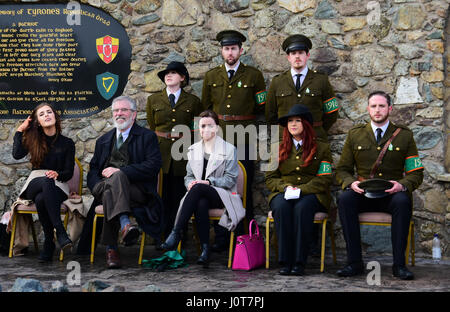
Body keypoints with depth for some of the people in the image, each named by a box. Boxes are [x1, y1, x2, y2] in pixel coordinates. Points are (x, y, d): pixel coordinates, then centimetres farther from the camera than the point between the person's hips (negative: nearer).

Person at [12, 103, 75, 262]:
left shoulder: (67, 143, 10)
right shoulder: (34, 140, 14)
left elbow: (69, 173, 4)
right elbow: (17, 154, -6)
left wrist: (57, 174, -18)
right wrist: (20, 130, 4)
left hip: (58, 186, -1)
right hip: (34, 185, 1)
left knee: (41, 200, -37)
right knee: (47, 181, -38)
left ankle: (49, 243, -28)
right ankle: (60, 232, -44)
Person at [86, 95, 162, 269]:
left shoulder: (147, 136, 13)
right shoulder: (104, 140, 29)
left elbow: (153, 165, -4)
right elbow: (93, 169, 22)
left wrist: (120, 171, -13)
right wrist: (97, 186, -3)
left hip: (136, 189, -3)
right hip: (104, 187, 3)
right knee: (109, 191, -34)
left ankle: (111, 249, -42)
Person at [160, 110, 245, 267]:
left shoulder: (229, 149, 5)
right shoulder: (193, 150, 19)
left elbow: (230, 179, -2)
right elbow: (188, 176, 20)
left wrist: (208, 182, -16)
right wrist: (190, 183, -6)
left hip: (221, 195, -3)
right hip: (199, 195, 3)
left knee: (198, 188, -36)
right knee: (201, 204, -37)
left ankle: (176, 233, -39)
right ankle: (205, 249, -39)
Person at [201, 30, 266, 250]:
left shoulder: (254, 75, 4)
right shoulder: (211, 77, 11)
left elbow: (261, 107, 9)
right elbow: (205, 107, 20)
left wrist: (243, 115, 9)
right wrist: (217, 119, 11)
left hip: (244, 140, -2)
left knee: (244, 189, 2)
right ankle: (221, 238, 12)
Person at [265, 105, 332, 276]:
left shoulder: (322, 147, 10)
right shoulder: (279, 148, 18)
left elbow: (324, 179, 0)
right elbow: (270, 179, 13)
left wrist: (300, 190, -14)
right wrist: (285, 187, -9)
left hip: (311, 194, -2)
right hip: (283, 193, 2)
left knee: (302, 207, -36)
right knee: (281, 207, -33)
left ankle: (299, 262, -33)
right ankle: (285, 261, -31)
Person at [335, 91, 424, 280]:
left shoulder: (404, 135, 7)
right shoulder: (355, 135, 11)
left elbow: (416, 173, 4)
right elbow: (342, 170, 11)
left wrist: (402, 185, -18)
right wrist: (351, 183, -13)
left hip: (391, 195, -1)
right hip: (363, 194, 1)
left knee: (403, 201, -35)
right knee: (345, 199, -31)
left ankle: (399, 264, -28)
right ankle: (354, 263, -27)